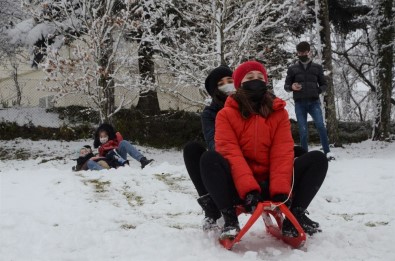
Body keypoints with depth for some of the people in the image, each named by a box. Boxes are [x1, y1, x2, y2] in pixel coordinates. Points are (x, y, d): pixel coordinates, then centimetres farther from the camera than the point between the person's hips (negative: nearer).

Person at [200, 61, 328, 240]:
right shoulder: (226, 114, -1)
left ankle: (294, 216, -16)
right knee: (210, 158, -29)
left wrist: (281, 190, -23)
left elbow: (283, 153, -6)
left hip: (271, 187, 2)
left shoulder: (278, 113, 6)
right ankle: (230, 219, -28)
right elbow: (230, 152, -14)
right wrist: (248, 189, -30)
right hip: (239, 188, -2)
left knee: (317, 159, -13)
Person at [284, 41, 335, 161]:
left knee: (320, 125, -20)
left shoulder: (317, 67, 10)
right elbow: (286, 86, 13)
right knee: (303, 131, -1)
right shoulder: (292, 69, 9)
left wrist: (318, 90, -6)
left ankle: (327, 152, -15)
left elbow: (324, 84, 16)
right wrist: (292, 87, -11)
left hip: (314, 102, -1)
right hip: (300, 103, 1)